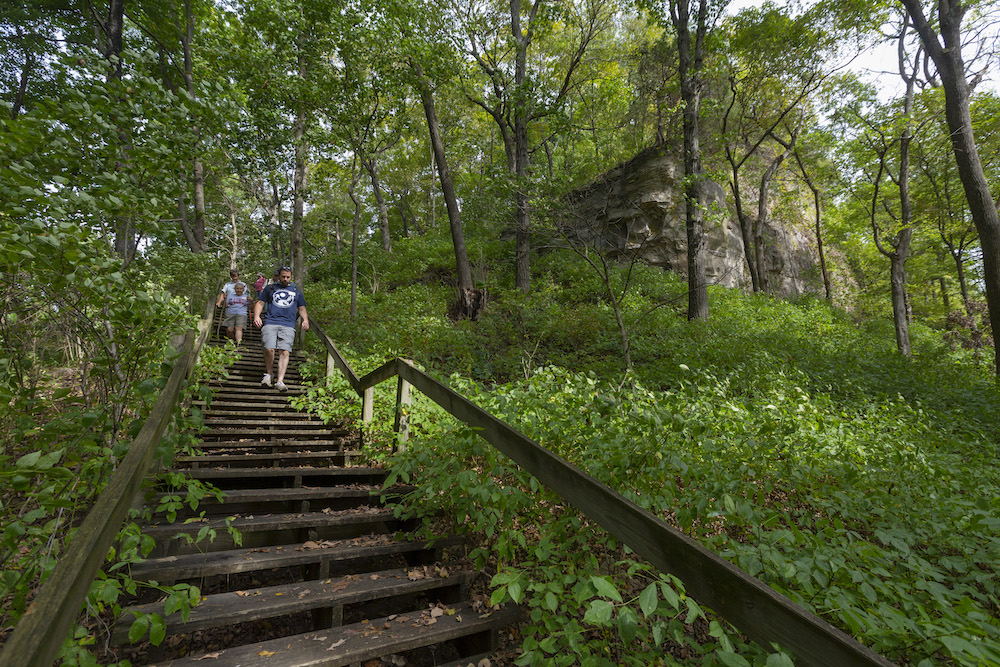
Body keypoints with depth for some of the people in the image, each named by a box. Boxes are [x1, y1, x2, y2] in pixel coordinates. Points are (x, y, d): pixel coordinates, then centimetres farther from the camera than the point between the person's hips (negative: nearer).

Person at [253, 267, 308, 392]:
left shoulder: (297, 291, 23)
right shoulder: (270, 288, 20)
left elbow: (302, 308, 26)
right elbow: (260, 302, 19)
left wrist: (305, 320, 6)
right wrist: (256, 316, 1)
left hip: (288, 325, 0)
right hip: (270, 322, 0)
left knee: (285, 352, -16)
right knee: (269, 349, -18)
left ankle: (280, 382, -19)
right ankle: (268, 373, 8)